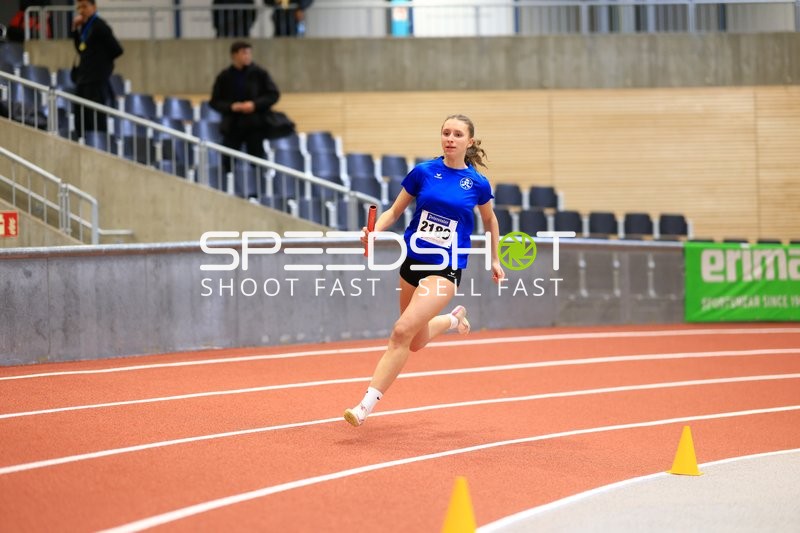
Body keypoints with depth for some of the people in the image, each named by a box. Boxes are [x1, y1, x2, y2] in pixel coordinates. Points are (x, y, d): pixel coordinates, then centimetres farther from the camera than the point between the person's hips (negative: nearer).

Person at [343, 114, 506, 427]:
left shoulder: (478, 183, -2)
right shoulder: (423, 172, -1)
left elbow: (490, 220, 18)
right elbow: (395, 211, 6)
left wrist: (495, 260, 23)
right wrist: (374, 231, -13)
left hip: (446, 269, -4)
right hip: (413, 262, 4)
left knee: (402, 331, -20)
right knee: (416, 342, 17)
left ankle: (366, 406, -19)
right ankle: (453, 319, 52)